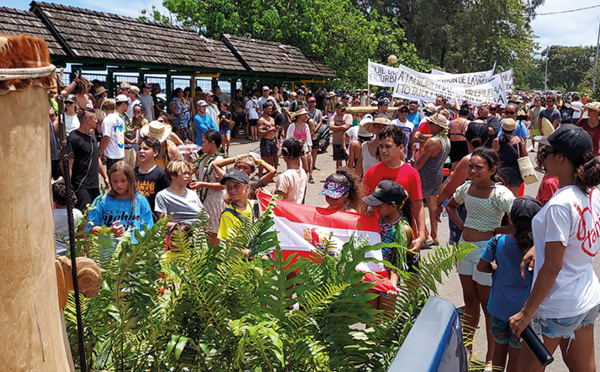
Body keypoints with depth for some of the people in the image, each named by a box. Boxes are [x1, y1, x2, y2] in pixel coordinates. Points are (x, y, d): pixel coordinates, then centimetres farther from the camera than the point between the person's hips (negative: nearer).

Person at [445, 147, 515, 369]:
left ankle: (491, 357, 20)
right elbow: (450, 205, 21)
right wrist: (461, 225, 8)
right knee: (470, 300, 19)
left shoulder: (500, 194, -18)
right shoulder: (466, 188, 2)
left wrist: (498, 231, -17)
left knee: (488, 305, 5)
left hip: (486, 249, -6)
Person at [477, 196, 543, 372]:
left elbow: (481, 266, -2)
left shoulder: (497, 241, -13)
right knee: (517, 353, 14)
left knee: (499, 347, 20)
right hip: (524, 309, -2)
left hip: (499, 306, 2)